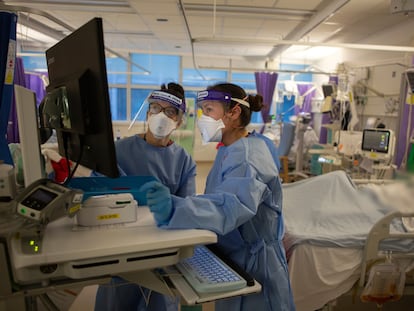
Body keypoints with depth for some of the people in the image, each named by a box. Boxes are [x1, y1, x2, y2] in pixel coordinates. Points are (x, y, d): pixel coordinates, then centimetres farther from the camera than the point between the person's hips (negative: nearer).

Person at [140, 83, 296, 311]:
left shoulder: (249, 155, -24)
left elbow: (231, 206, -41)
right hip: (230, 259, 8)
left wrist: (174, 210, -56)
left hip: (253, 264, -8)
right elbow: (217, 200, 5)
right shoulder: (228, 151, 6)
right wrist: (169, 202, -5)